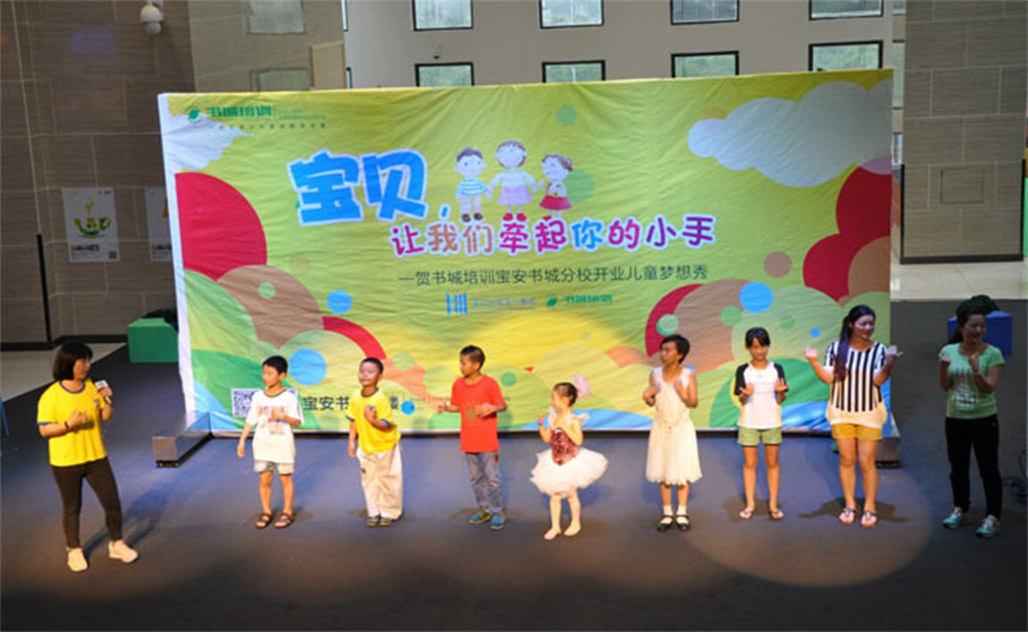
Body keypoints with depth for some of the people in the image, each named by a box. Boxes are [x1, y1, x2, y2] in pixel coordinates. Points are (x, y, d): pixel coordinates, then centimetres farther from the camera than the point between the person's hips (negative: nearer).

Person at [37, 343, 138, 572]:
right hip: (65, 462, -4)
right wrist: (69, 424, -27)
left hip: (96, 458, 4)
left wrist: (107, 400, -11)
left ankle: (116, 544, 24)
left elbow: (107, 417, 8)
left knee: (112, 502, 5)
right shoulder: (51, 396, -13)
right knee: (72, 509, 10)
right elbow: (44, 430, -12)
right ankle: (74, 550, 30)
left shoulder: (92, 388, 1)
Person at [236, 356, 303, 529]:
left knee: (286, 479, 8)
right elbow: (250, 420, 5)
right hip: (262, 444, 3)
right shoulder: (258, 396, 0)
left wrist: (283, 417, -29)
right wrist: (242, 440, 1)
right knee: (264, 479, 7)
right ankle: (266, 512, 21)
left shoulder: (289, 397, -10)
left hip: (283, 445, -3)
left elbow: (297, 421, -11)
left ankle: (287, 512, 20)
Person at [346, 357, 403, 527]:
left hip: (386, 446, -5)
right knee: (369, 480, 11)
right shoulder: (355, 397, -7)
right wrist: (351, 442, 3)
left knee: (388, 478, 6)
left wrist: (372, 420, -41)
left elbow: (386, 425, -25)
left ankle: (390, 512, 21)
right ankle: (374, 512, 24)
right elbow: (354, 421, 4)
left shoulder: (381, 399, -24)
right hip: (366, 446, 5)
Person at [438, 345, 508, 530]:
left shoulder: (489, 383, -12)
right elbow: (457, 406, 12)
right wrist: (446, 407, -8)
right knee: (476, 478, 15)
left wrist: (492, 408, -26)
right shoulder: (458, 384, 2)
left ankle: (498, 513, 11)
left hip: (487, 441, -5)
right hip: (468, 441, 5)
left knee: (492, 478, -1)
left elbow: (503, 405, -6)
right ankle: (484, 510, 28)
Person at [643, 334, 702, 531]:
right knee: (662, 471, 6)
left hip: (682, 428, -2)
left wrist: (684, 396, -30)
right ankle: (667, 513, 18)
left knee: (682, 470, 3)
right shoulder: (655, 374, -4)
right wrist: (647, 398, -20)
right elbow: (652, 402, 2)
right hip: (661, 428, 2)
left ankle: (681, 513, 16)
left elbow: (694, 403, -9)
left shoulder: (688, 375, -10)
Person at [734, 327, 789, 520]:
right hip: (749, 422, -1)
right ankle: (749, 504, 14)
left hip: (772, 422, 1)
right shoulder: (743, 371, -2)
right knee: (749, 463, 6)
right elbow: (741, 400, -5)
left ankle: (773, 504, 16)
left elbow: (781, 400, -2)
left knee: (772, 463, 7)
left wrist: (780, 392, -23)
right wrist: (745, 395, -27)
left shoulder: (776, 369, 0)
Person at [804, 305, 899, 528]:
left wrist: (889, 362, -28)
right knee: (846, 460, 8)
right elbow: (828, 378, -4)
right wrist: (814, 361, -18)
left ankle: (870, 508, 14)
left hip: (869, 413, -1)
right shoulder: (836, 348, -2)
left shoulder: (878, 349, -5)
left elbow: (878, 380, -12)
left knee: (866, 462, 0)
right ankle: (849, 505, 20)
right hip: (842, 412, 1)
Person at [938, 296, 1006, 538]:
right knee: (958, 468, 15)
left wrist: (976, 370, -29)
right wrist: (943, 368, -19)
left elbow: (990, 388, -14)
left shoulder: (992, 354, -9)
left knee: (988, 469, 1)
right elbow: (944, 386, 0)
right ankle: (960, 510, 30)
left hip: (984, 420, -4)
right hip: (955, 419, 4)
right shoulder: (949, 351, 1)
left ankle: (993, 517, 8)